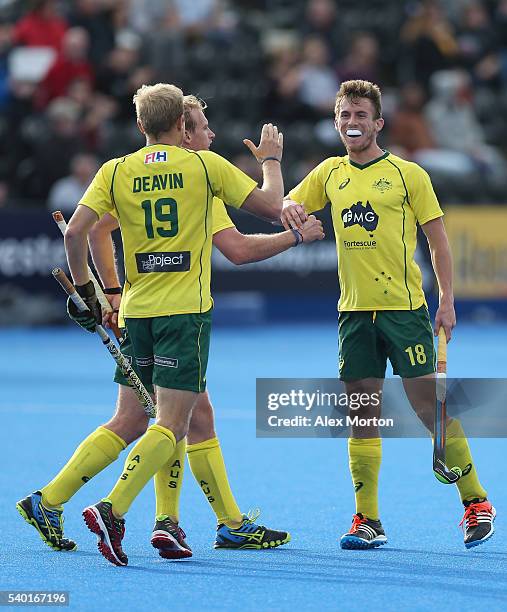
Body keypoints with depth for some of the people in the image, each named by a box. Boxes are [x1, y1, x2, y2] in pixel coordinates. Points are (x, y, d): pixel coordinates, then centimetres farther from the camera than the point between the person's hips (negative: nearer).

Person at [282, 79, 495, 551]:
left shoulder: (408, 174, -1)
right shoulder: (330, 173, 11)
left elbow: (438, 240, 1)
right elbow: (288, 204, 18)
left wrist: (447, 299, -7)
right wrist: (290, 209, -7)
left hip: (404, 308, -4)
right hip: (354, 311, 4)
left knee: (428, 405, -6)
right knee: (362, 416, 3)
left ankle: (475, 501, 7)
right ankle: (367, 520, 7)